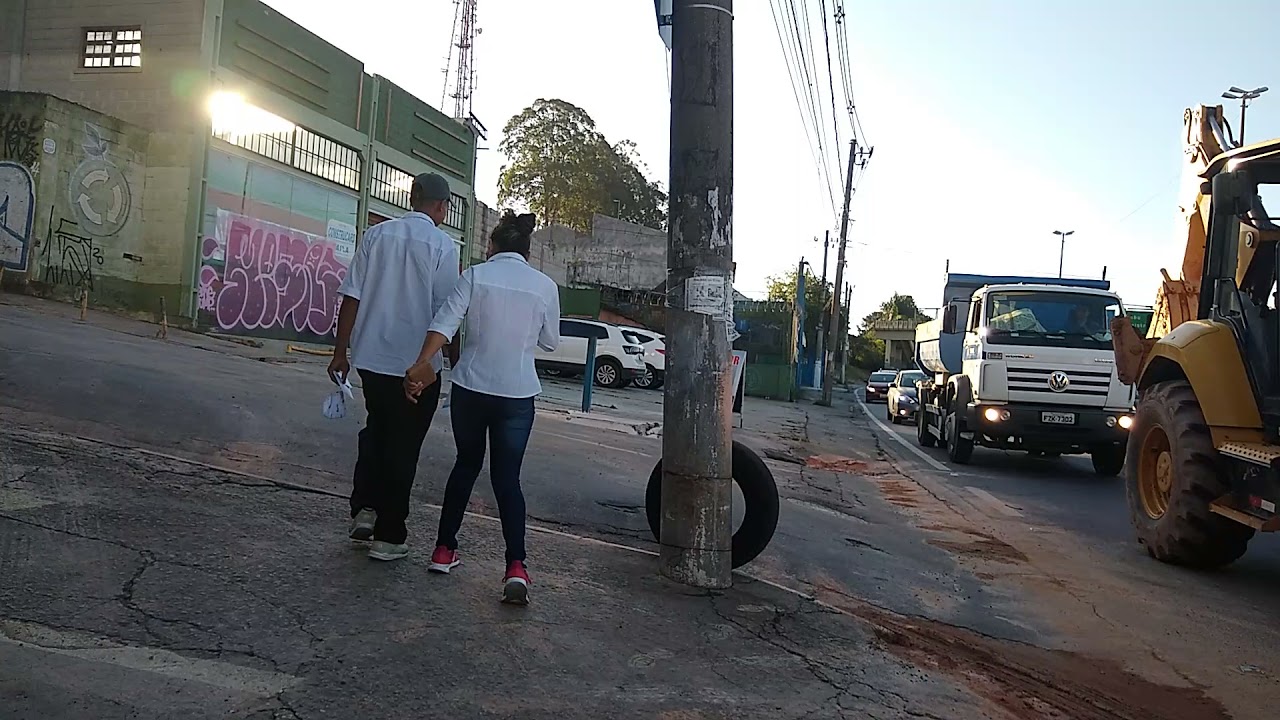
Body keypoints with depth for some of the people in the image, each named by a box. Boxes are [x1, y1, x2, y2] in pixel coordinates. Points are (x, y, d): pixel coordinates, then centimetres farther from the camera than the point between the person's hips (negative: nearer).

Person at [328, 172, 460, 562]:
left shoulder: (376, 234, 3)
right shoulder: (442, 245, -8)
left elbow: (352, 296, 1)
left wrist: (340, 352, 7)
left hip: (371, 357, 4)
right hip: (417, 363, -4)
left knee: (375, 431, 25)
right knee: (403, 446, 6)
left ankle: (364, 508, 20)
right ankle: (388, 536, 13)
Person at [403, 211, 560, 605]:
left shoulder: (476, 274, -2)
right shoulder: (545, 285, 0)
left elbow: (445, 322, -14)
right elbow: (551, 341, 10)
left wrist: (421, 364, -21)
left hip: (470, 387, 1)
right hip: (517, 394, 0)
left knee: (466, 464, 19)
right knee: (507, 477, 4)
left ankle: (444, 549, 26)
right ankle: (516, 566, -9)